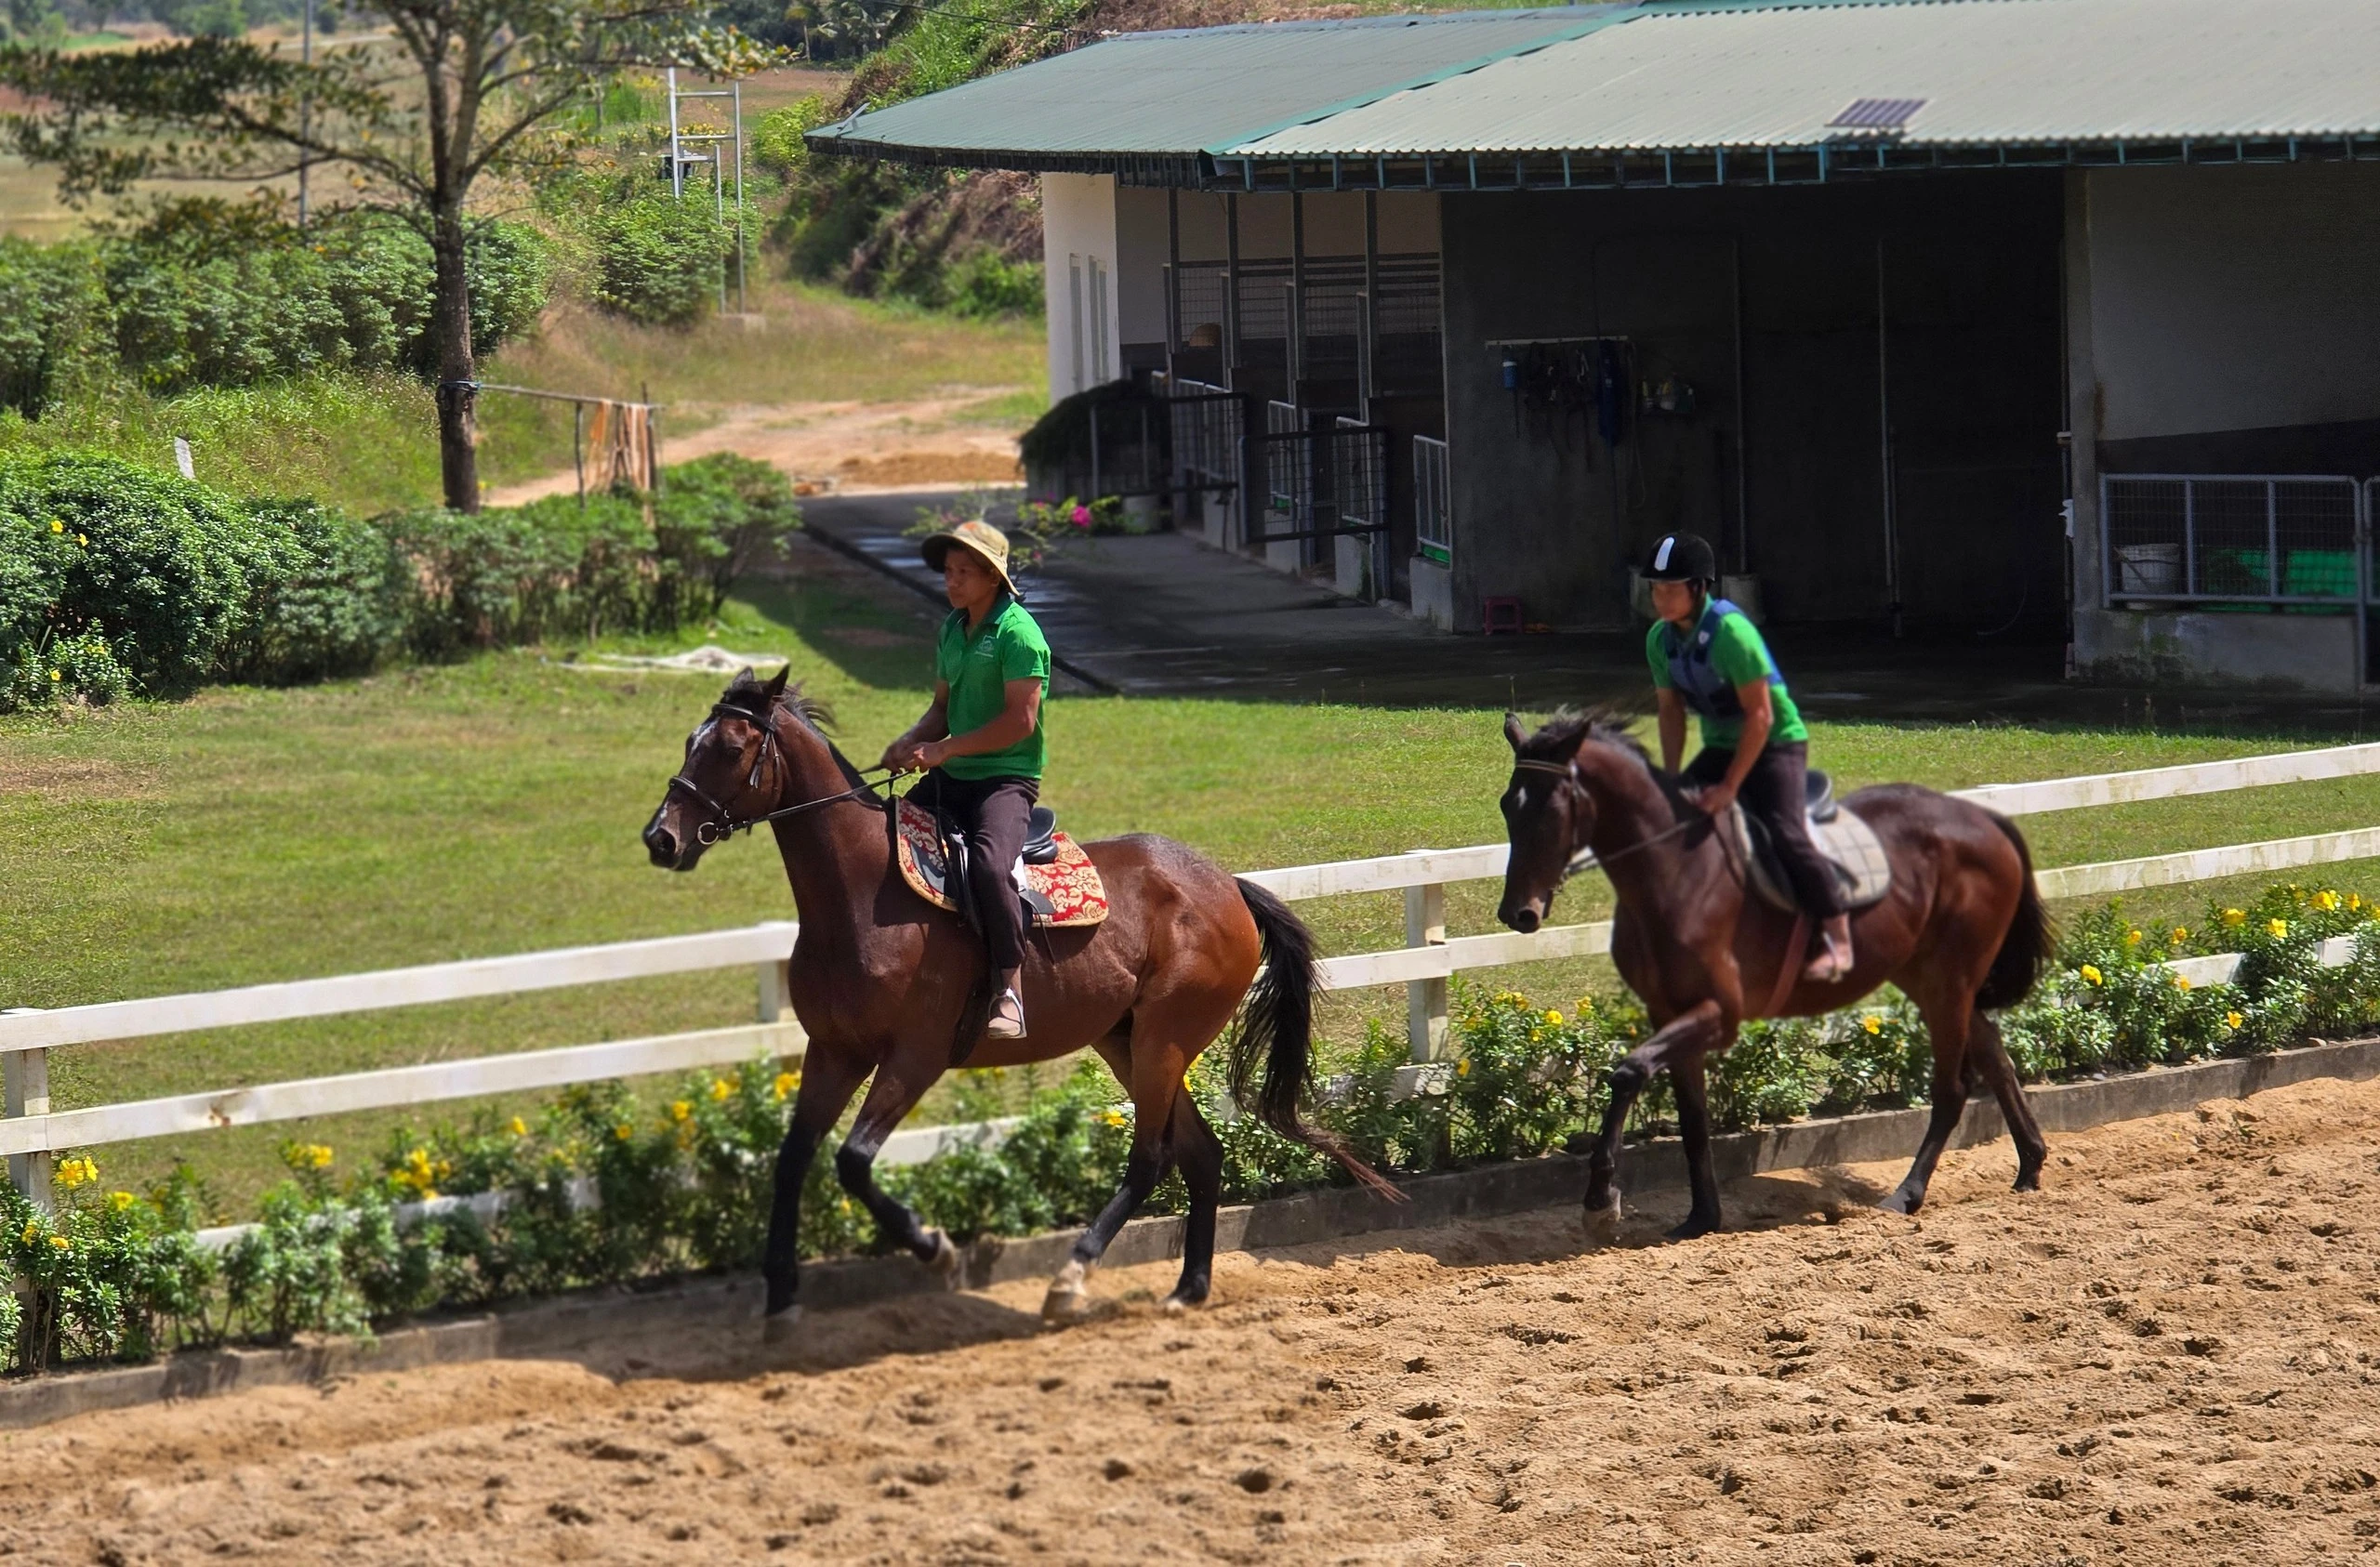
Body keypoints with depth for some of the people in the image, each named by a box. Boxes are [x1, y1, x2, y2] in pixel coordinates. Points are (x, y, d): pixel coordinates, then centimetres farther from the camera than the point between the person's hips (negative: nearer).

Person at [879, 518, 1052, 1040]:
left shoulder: (1018, 634, -13)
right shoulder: (952, 629, 14)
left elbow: (1020, 720, -19)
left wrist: (944, 749, -19)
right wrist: (911, 743, 1)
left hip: (1007, 779, -9)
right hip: (950, 780, 9)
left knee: (988, 864, -33)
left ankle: (1008, 991, -27)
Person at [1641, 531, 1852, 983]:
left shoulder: (1729, 631, -26)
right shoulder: (1660, 639, -4)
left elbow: (1760, 716, -24)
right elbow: (1671, 710, 6)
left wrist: (1730, 786, -24)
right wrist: (1671, 781, -3)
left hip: (1776, 743, -8)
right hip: (1721, 745, 8)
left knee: (1785, 832, -24)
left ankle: (1838, 941, -17)